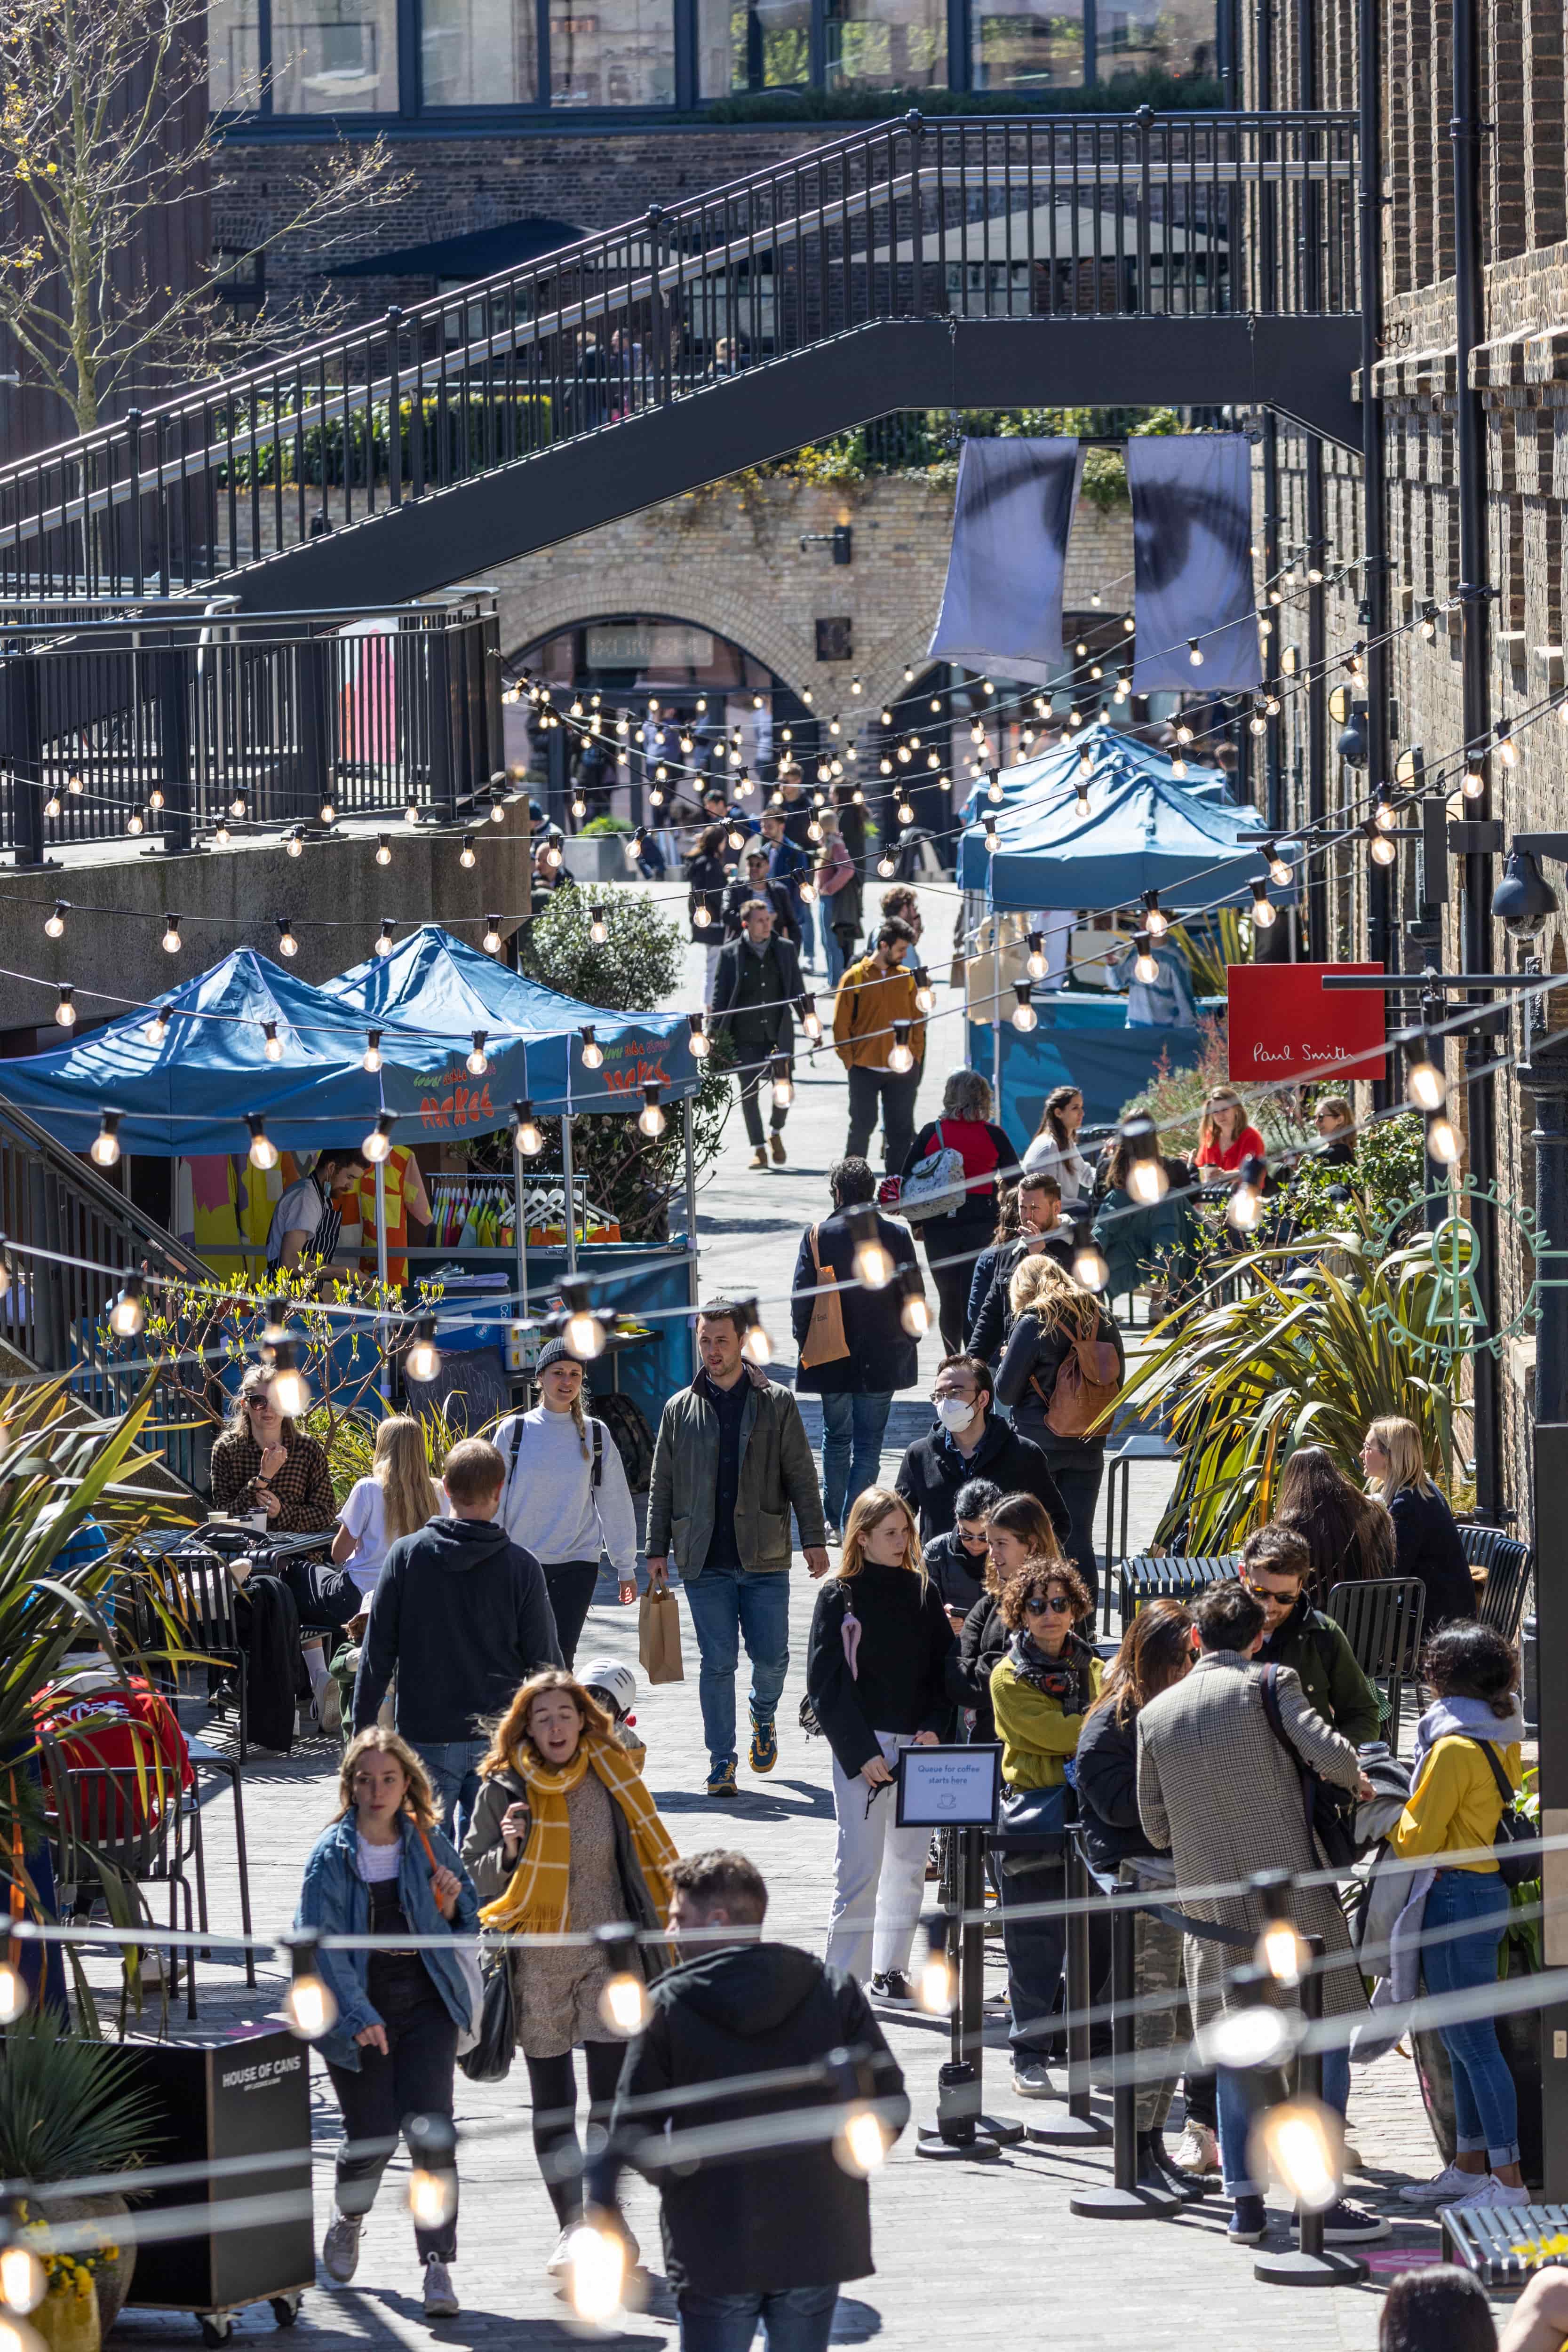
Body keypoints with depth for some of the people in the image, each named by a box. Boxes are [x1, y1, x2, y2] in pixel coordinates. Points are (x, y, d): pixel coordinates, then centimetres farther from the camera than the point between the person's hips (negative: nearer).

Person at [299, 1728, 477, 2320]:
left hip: (426, 2004, 2)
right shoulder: (332, 1855, -5)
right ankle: (347, 2222, 35)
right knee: (371, 2135, 0)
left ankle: (438, 2265, -11)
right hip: (361, 2011, -2)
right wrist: (358, 2015, -22)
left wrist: (450, 1907, -9)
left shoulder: (428, 1843, 4)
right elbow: (321, 1941, -13)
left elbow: (468, 1924, 15)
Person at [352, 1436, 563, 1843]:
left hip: (426, 1736, 0)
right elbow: (544, 1661, 0)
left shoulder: (406, 1555, -4)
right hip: (497, 1737, 0)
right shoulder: (522, 1566, -5)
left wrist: (362, 1728, 6)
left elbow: (378, 1650, -2)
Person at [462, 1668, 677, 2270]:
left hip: (608, 1954, 0)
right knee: (552, 2101, 6)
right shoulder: (503, 1790, -3)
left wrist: (654, 1936, 11)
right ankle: (571, 2226, 15)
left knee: (612, 2098, -4)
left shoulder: (612, 1779, 1)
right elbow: (474, 1876, 2)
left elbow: (647, 1858, 13)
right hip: (536, 1965, 0)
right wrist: (508, 1853, -18)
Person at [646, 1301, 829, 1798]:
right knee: (717, 1662, -3)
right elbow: (662, 1487, 12)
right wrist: (657, 1550, 6)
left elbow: (801, 1477, 5)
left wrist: (814, 1539, -2)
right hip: (705, 1561, 1)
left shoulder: (776, 1403, 5)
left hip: (764, 1557, -1)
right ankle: (721, 1761, 5)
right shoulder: (680, 1410, 9)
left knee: (770, 1655, -1)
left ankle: (763, 1715, 31)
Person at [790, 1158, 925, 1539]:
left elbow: (801, 1297, -4)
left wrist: (805, 1344, 9)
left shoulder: (817, 1236, -7)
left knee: (836, 1437, 16)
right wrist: (907, 1341, 13)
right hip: (882, 1359, 0)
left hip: (832, 1358, 0)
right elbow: (913, 1294, -1)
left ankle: (833, 1522, 19)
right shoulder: (896, 1235, -5)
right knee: (869, 1443, 3)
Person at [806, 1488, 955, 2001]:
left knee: (909, 1863, 8)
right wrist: (860, 1753, -13)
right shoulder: (840, 1598, -2)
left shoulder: (923, 1593, 10)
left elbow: (943, 1670, 12)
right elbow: (826, 1684, -6)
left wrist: (934, 1729, -5)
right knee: (860, 1867, -9)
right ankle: (844, 1975, -6)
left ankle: (891, 1969, 19)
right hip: (862, 1747, -4)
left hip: (917, 1746, 4)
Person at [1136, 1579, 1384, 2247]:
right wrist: (1357, 1780, 5)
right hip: (1292, 1890, -4)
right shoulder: (1268, 1686, -4)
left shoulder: (1156, 1714, 8)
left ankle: (1244, 2203, 7)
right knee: (1322, 2042, 0)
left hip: (1212, 1906, 4)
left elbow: (1155, 1827, 12)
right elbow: (1329, 1754, -17)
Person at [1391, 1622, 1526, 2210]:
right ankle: (1471, 2167, 23)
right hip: (1488, 1887, 9)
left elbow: (1418, 1840, -16)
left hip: (1456, 1894, -9)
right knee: (1462, 2037, 16)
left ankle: (1508, 2180, -6)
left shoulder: (1455, 1747, -19)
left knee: (1472, 2040, -6)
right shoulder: (1504, 1738, 8)